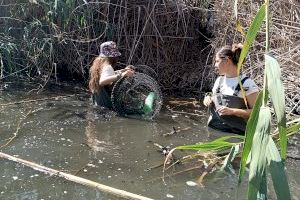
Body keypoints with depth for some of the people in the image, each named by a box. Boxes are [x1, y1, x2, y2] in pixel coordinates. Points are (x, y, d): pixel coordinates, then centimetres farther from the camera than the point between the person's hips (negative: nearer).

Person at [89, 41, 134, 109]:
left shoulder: (99, 62, 6)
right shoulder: (107, 67, -21)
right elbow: (102, 82, -41)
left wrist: (123, 70, 21)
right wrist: (121, 75, -47)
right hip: (106, 104, -9)